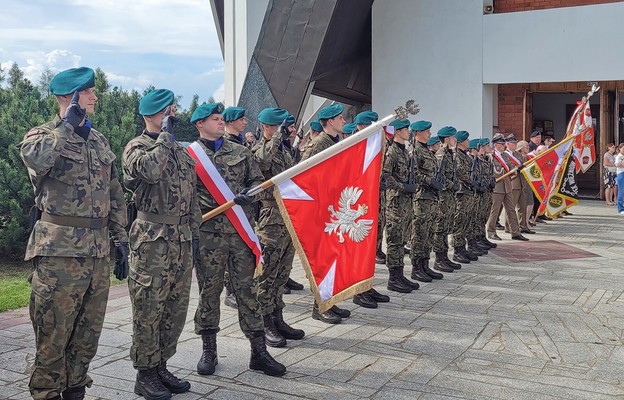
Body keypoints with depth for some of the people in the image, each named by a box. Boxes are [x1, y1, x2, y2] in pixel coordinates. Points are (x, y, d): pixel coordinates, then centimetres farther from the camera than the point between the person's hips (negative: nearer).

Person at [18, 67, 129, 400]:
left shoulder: (100, 141, 16)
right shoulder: (43, 135, -2)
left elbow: (115, 195, 18)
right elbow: (35, 158, -29)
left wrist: (120, 240, 14)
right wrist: (68, 124, -18)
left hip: (99, 251, 6)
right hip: (60, 251, -6)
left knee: (88, 334, 13)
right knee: (53, 335, 2)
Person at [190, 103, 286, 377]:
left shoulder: (240, 152, 12)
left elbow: (258, 180, 14)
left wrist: (249, 193, -8)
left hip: (241, 230, 2)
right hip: (208, 233, -2)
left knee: (247, 289, 5)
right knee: (209, 291, 6)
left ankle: (259, 352, 10)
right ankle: (208, 351, 21)